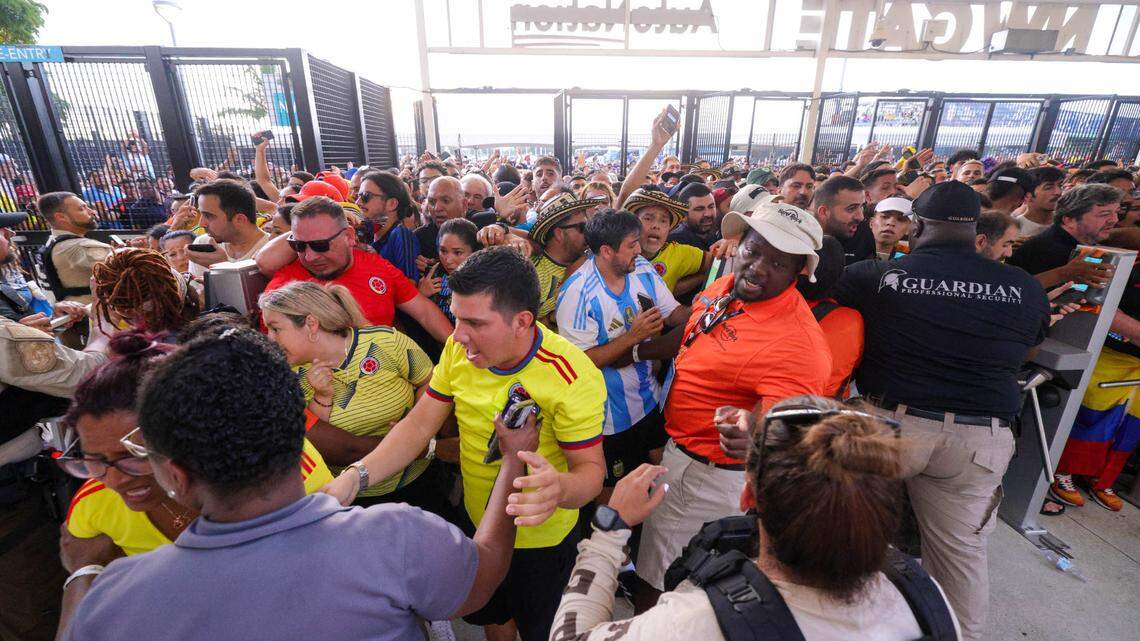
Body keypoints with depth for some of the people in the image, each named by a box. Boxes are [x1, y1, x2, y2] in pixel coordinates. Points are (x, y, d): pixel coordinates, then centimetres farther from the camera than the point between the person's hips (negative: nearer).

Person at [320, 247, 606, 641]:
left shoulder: (573, 376, -31)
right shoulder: (460, 350, -14)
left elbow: (591, 469, -25)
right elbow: (420, 424, -9)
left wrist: (560, 488, -48)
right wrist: (356, 477, -24)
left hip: (540, 539, -4)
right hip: (475, 524, 5)